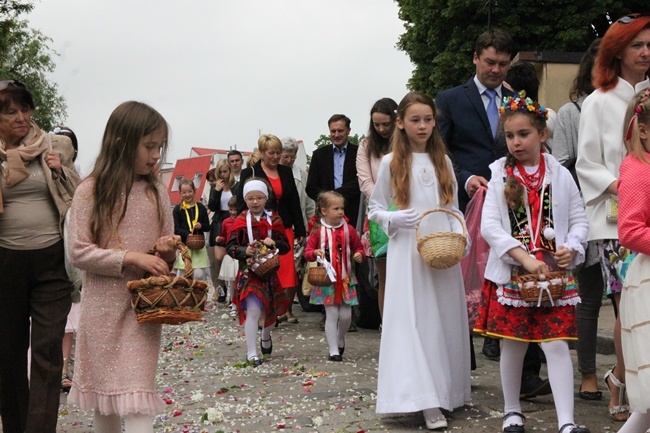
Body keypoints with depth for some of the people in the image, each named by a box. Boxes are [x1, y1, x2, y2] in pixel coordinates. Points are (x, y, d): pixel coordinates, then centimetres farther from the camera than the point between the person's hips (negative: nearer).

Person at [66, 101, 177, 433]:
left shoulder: (157, 192, 6)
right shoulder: (91, 191, -6)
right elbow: (77, 252, -11)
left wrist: (168, 252, -10)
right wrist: (132, 258, -19)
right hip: (103, 306, -1)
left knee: (136, 401, -7)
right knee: (103, 394, 10)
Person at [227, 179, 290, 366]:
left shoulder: (274, 219, 4)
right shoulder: (241, 221, -2)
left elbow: (286, 246, 3)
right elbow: (230, 247, -4)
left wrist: (274, 243, -17)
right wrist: (245, 251, -22)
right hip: (249, 272, -3)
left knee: (270, 311, 17)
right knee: (252, 310, -14)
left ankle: (266, 337, 49)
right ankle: (252, 353, -8)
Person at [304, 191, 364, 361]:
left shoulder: (348, 230, 2)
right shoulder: (318, 231, -3)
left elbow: (359, 247, 11)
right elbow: (307, 252, -1)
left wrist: (359, 255, -10)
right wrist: (315, 253, -22)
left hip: (346, 279, 2)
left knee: (346, 315, 3)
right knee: (331, 315, -1)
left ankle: (340, 339, 33)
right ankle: (333, 350, 7)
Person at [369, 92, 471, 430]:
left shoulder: (443, 161, 11)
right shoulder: (391, 163, 2)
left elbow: (453, 209, 13)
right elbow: (375, 209, 5)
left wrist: (458, 238, -4)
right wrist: (396, 218, -14)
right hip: (407, 253, -3)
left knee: (445, 320, 6)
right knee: (414, 320, -8)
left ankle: (446, 391, 18)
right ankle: (427, 402, -11)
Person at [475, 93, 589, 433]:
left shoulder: (559, 175, 3)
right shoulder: (500, 175, 0)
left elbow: (578, 219, 8)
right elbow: (489, 225, -8)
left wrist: (572, 248, -13)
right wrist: (526, 258, -17)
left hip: (554, 274, 0)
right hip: (511, 273, 0)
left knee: (557, 344, -4)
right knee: (513, 344, 8)